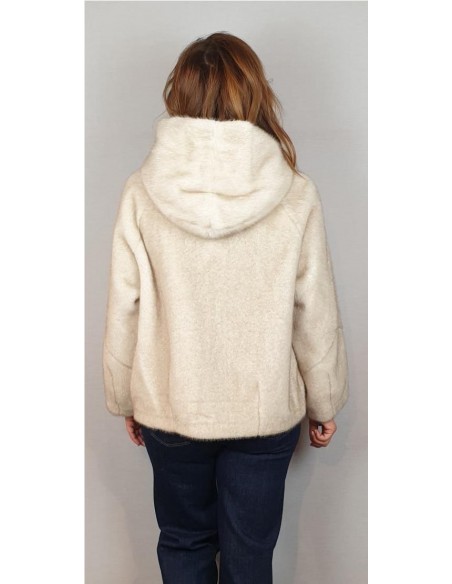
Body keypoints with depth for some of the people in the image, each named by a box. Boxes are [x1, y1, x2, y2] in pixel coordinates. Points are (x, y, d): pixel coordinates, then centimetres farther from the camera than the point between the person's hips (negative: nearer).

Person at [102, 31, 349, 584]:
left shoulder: (141, 193, -13)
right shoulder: (296, 196, -15)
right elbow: (316, 317, -8)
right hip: (266, 412, 0)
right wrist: (324, 404, 8)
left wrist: (123, 399, 9)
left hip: (170, 409, 1)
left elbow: (123, 315, -8)